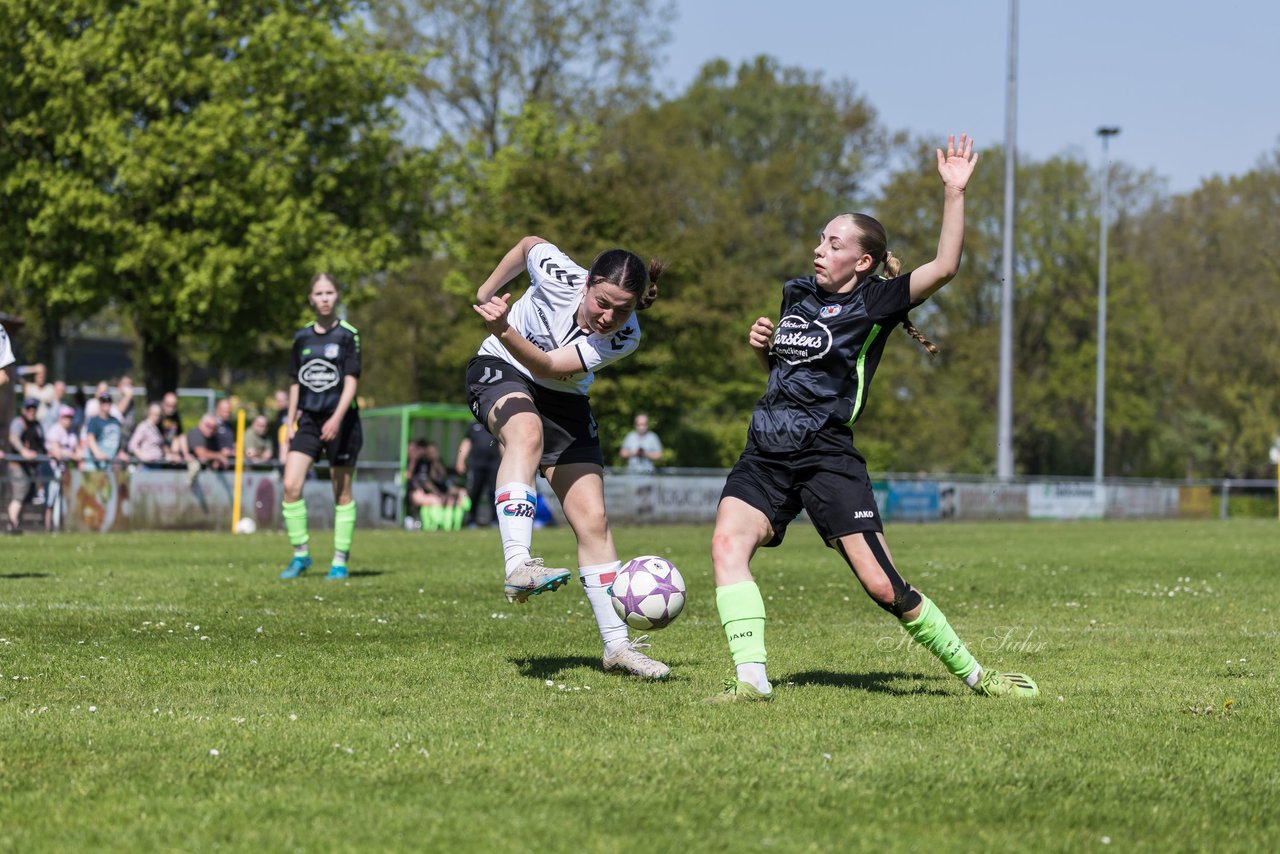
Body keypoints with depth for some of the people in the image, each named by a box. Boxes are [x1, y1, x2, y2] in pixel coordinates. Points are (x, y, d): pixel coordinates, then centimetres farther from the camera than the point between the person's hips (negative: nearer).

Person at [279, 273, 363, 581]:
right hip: (308, 419, 4)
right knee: (291, 485, -11)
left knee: (342, 492, 2)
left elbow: (351, 381, -10)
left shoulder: (348, 335, -3)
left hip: (341, 420, -3)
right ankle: (300, 554, 1)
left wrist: (337, 419, -21)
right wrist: (290, 421, 11)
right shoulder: (302, 337, 10)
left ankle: (340, 561, 11)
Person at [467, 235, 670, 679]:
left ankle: (616, 645, 3)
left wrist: (506, 332, -53)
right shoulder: (558, 275, -27)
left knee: (592, 519, -5)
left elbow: (550, 366, -36)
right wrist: (487, 291, 8)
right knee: (526, 431, -39)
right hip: (500, 373, -3)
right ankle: (518, 566, -52)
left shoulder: (625, 337, -24)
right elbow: (529, 243, -2)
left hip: (564, 401, 3)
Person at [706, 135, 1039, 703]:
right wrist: (762, 346, 11)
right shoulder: (797, 294, 16)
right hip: (767, 455, 5)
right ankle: (751, 678, -27)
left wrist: (954, 192, -20)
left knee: (881, 584, -10)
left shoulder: (874, 303, -2)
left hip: (828, 459, -5)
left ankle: (973, 674, 7)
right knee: (727, 543, -22)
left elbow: (944, 267, -16)